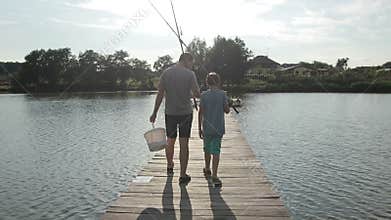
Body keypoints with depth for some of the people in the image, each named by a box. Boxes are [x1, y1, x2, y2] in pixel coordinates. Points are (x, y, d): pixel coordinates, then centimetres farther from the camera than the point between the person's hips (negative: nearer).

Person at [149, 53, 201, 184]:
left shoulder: (166, 73, 0)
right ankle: (183, 175, 10)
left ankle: (170, 167, 40)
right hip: (186, 113, -3)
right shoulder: (190, 74, -8)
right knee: (184, 144, 4)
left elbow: (160, 95, -1)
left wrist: (154, 113, 5)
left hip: (170, 113, 3)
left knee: (170, 141, 19)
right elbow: (197, 94, -11)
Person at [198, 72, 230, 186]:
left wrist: (199, 128, 2)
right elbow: (227, 110, -2)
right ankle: (214, 175, -5)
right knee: (216, 151, 2)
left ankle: (207, 169, 38)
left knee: (207, 150, 19)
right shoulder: (222, 94, -6)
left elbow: (200, 112, -4)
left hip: (207, 128, 1)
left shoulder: (204, 95, -5)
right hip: (219, 128, -1)